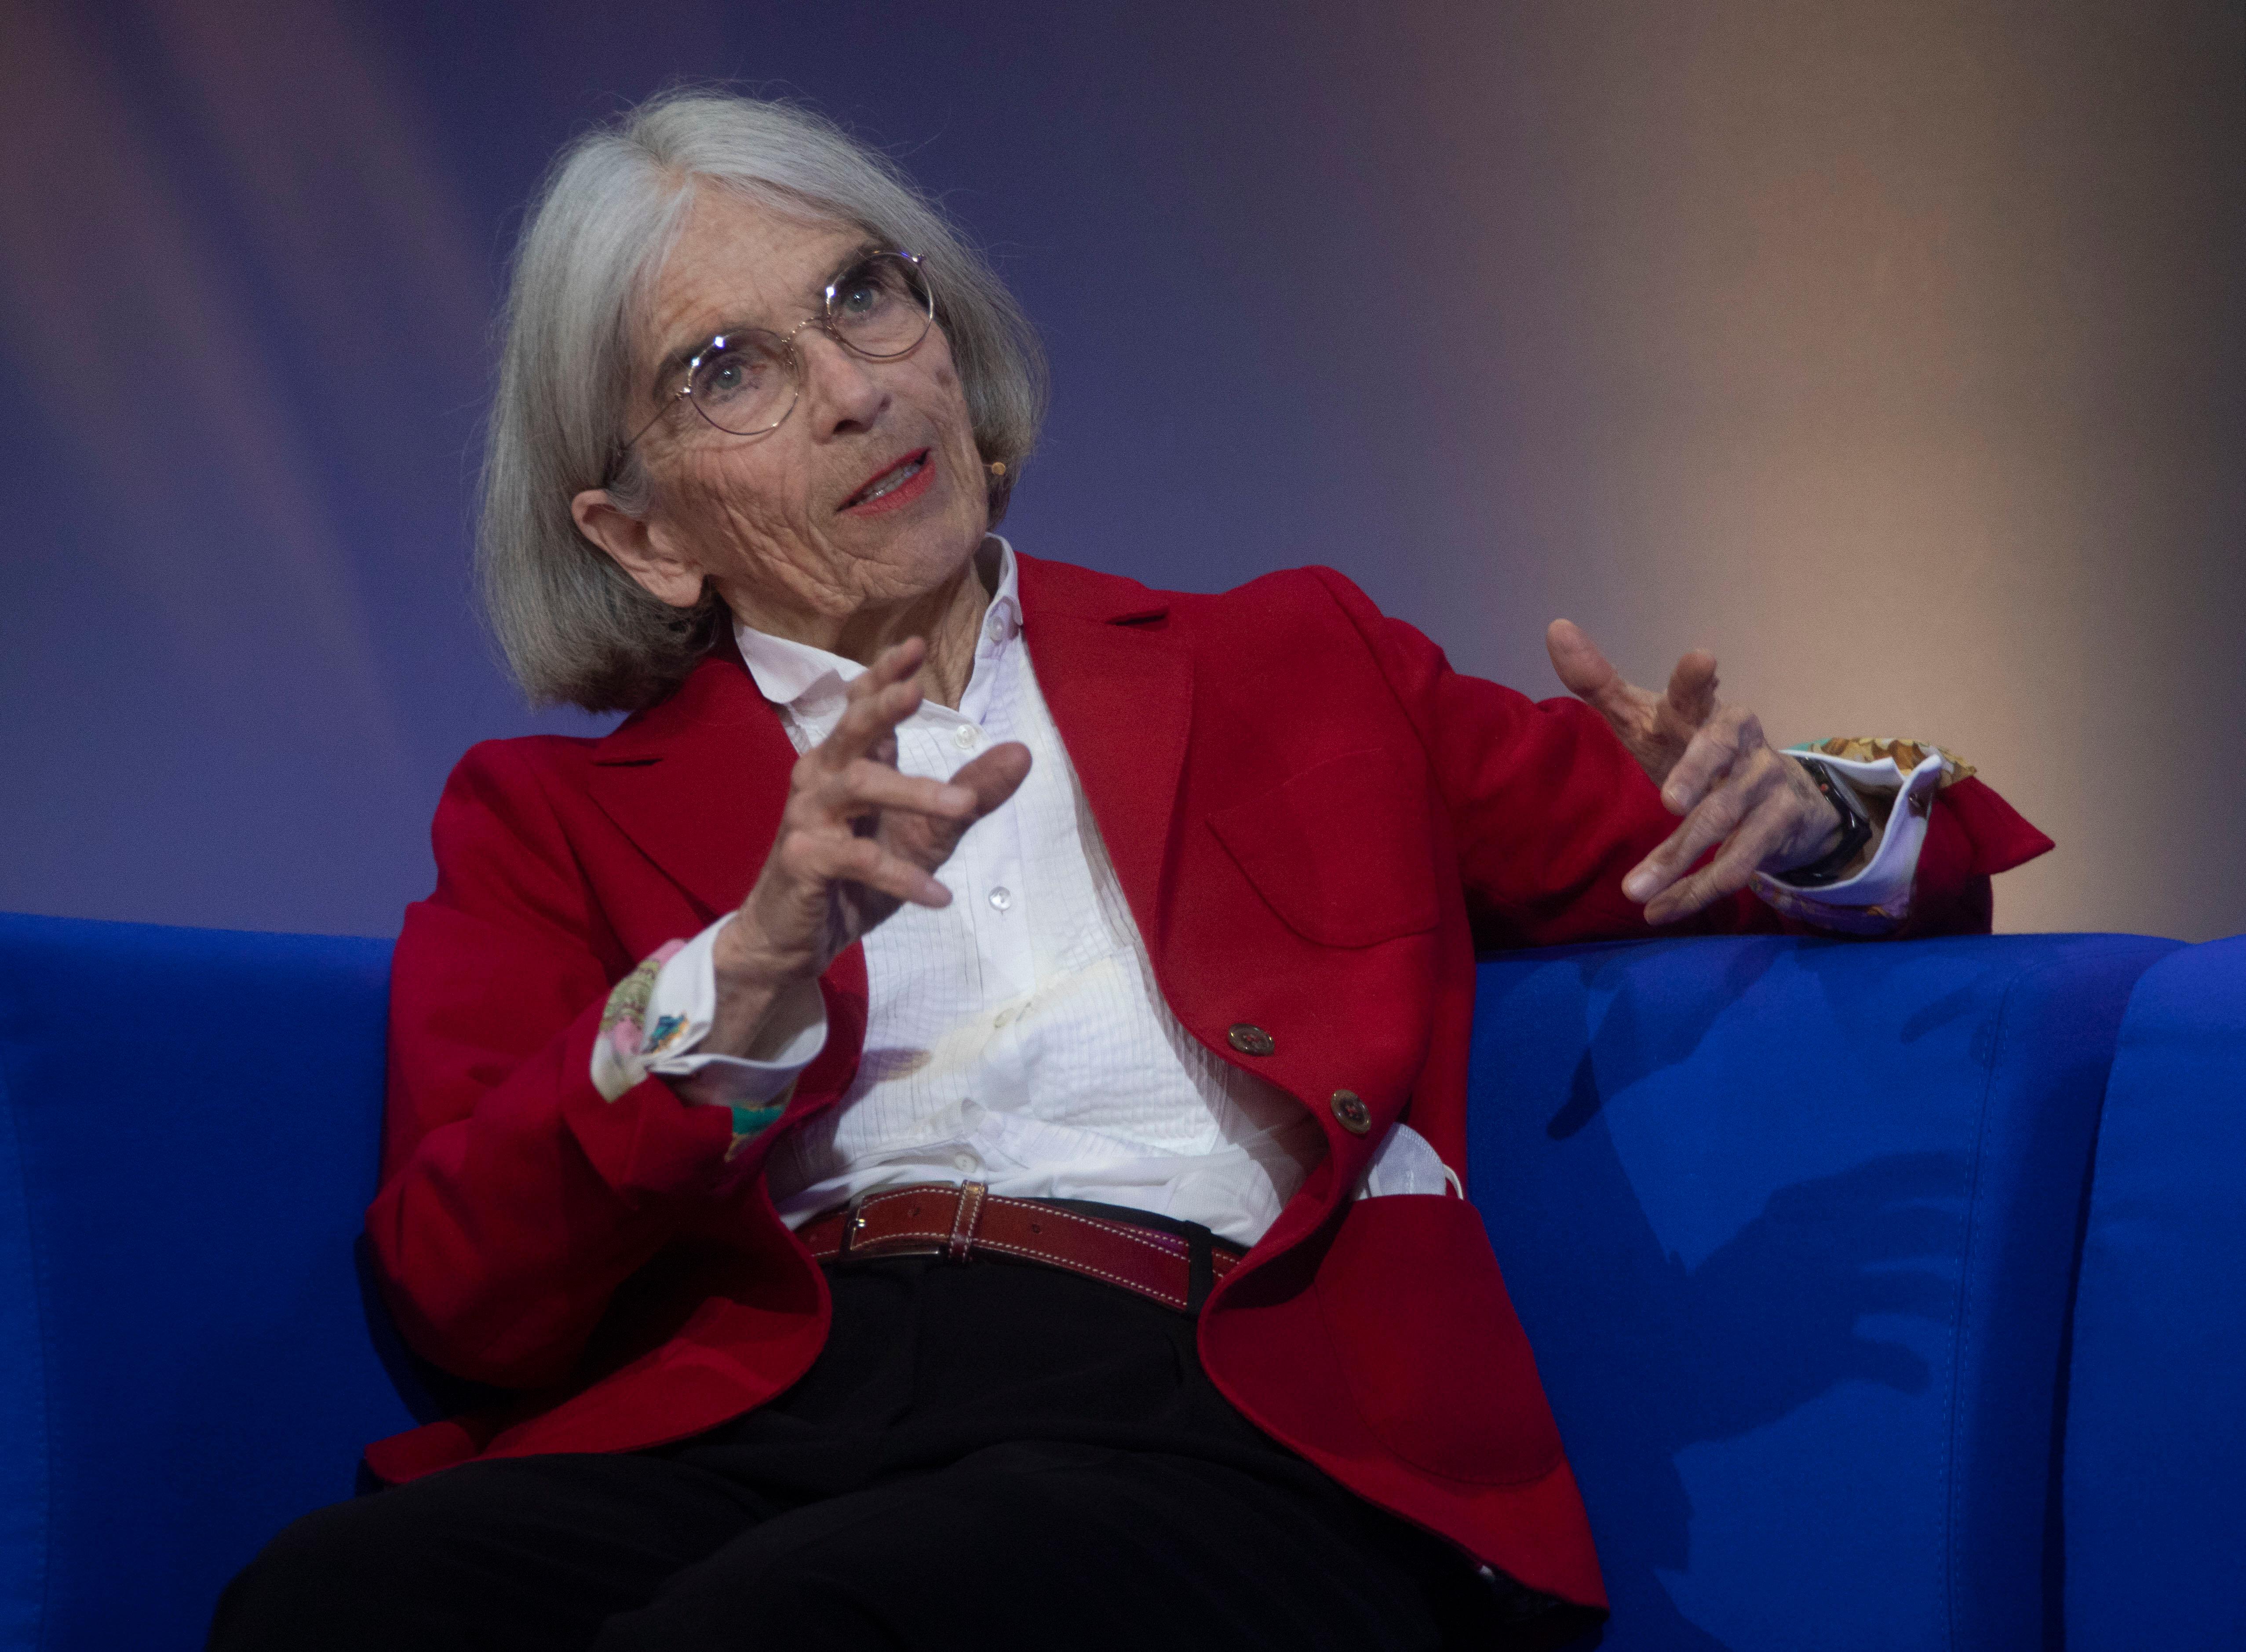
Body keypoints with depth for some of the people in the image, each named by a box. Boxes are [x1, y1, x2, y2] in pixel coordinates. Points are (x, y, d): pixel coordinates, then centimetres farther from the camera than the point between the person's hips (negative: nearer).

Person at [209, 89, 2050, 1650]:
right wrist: (749, 973, -11)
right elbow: (455, 1287, 5)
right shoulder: (554, 819, 23)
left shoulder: (1291, 672, 26)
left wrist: (1802, 822, 0)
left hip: (1220, 1438, -2)